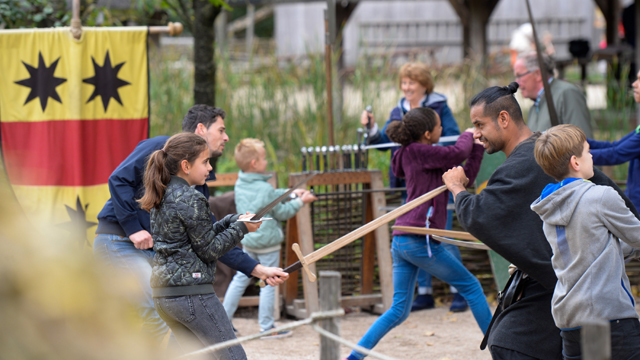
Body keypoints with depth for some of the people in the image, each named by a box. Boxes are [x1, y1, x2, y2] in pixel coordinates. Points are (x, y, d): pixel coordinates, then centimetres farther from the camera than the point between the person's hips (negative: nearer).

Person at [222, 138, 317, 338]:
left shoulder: (240, 184, 4)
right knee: (268, 283, 2)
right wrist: (300, 201, 1)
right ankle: (266, 327, 8)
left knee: (241, 278, 15)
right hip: (267, 240, -7)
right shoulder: (265, 188, -20)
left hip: (247, 239, 7)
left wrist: (291, 193, 16)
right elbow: (281, 213, -10)